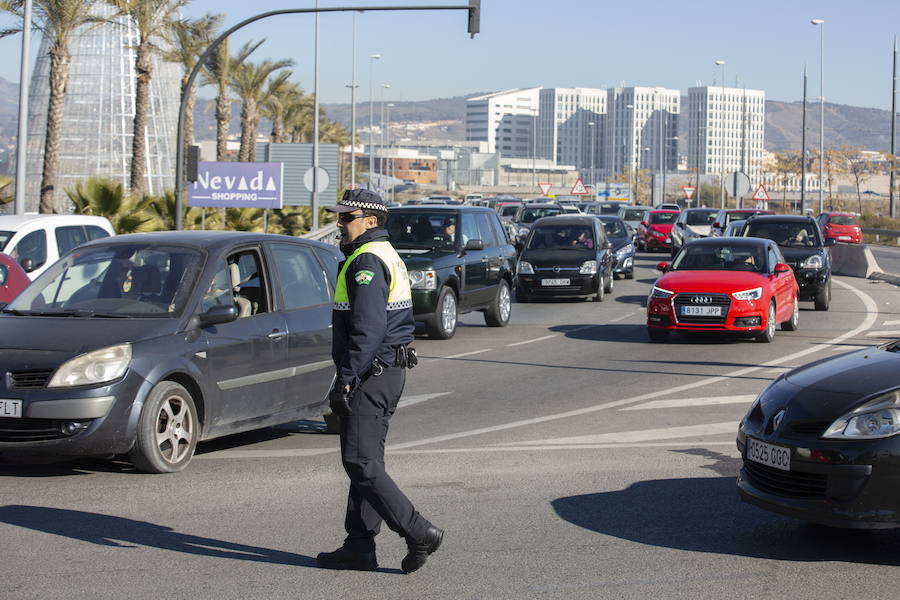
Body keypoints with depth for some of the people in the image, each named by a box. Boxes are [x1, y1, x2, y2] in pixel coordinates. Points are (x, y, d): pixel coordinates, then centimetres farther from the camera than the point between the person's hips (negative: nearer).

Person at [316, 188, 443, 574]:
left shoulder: (367, 262, -15)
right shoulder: (388, 256, 19)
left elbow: (367, 329, -23)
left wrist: (346, 380, -21)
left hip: (371, 373, -11)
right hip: (390, 370, 11)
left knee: (361, 462, -9)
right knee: (365, 460, 12)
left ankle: (419, 533, -9)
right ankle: (359, 547, 14)